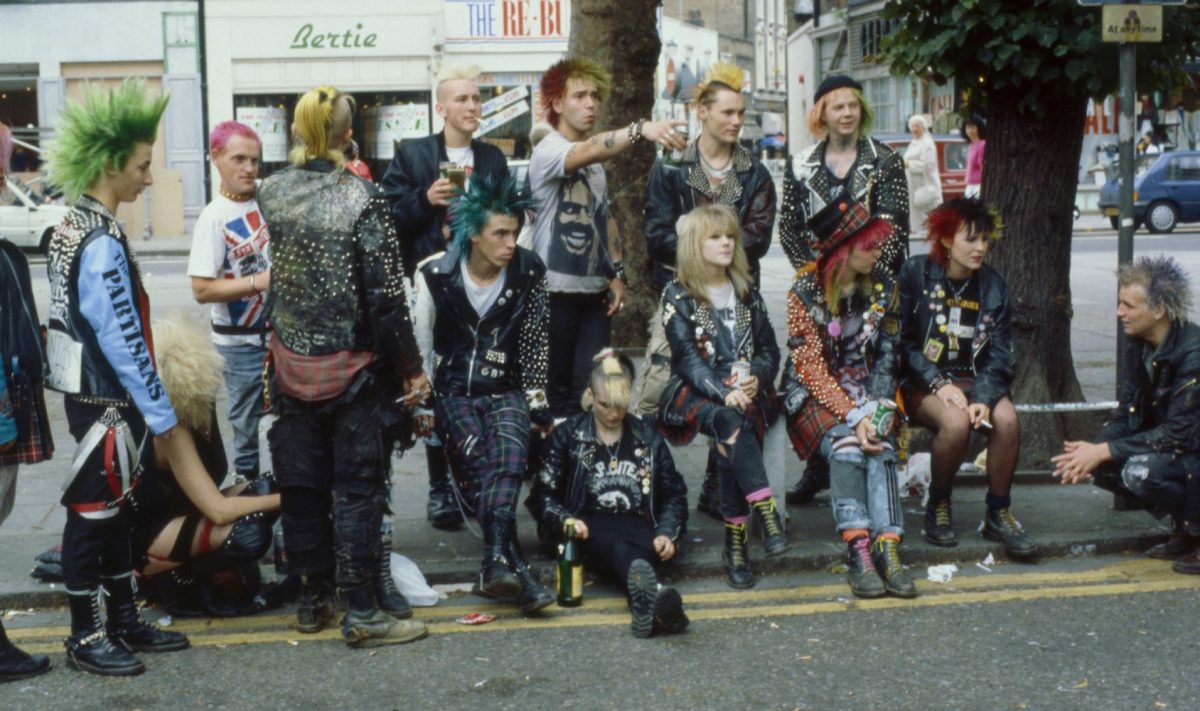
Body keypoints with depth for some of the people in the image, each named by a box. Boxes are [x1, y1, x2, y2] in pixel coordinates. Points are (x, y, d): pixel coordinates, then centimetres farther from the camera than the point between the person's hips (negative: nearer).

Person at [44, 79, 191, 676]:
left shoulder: (73, 227, 8)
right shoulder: (102, 244, -21)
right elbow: (122, 340, -23)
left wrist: (150, 410, 17)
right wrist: (163, 418, -17)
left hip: (93, 393, 9)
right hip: (105, 400, -9)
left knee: (113, 507, 16)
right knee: (93, 512, 1)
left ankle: (124, 621, 26)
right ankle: (86, 638, 12)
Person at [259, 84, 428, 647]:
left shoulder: (271, 193, -2)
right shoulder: (361, 199, -16)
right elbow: (386, 294, -16)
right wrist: (411, 367, -6)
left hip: (293, 363, 5)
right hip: (354, 368, -5)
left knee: (300, 484, 14)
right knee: (358, 489, 2)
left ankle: (311, 599, 24)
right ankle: (363, 611, 6)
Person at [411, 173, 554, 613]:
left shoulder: (529, 273, 1)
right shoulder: (437, 276, -3)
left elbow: (535, 344, 8)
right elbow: (420, 346, 4)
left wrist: (538, 407, 7)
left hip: (505, 390, 1)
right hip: (453, 391, 0)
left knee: (509, 458, -30)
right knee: (481, 466, -26)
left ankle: (496, 562, -41)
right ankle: (514, 566, -34)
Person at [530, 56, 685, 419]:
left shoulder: (595, 159, 14)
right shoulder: (548, 151, -12)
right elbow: (586, 152, -34)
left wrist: (617, 273, 12)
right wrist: (640, 129, -49)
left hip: (595, 292, 7)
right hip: (556, 293, -7)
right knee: (556, 389, 1)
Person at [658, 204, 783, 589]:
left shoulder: (747, 293, 17)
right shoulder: (678, 295, 3)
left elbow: (769, 349, 12)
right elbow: (687, 357, -7)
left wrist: (755, 378, -11)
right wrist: (723, 393, -23)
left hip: (746, 390, 2)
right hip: (694, 392, -2)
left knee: (732, 437, -31)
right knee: (733, 422, -36)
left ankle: (736, 539, -27)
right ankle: (765, 512, -43)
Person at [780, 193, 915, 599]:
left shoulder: (883, 289, 5)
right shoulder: (806, 291, -9)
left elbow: (886, 360, 5)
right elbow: (809, 366, -13)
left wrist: (877, 411, -13)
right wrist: (853, 416, -22)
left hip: (863, 389, 3)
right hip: (814, 393, -3)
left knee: (880, 445, -27)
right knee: (846, 443, -32)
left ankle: (887, 550, -37)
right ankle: (858, 551, -38)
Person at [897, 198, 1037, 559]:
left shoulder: (992, 285, 6)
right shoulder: (914, 274, -5)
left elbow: (1000, 354, 2)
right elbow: (903, 343, -6)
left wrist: (984, 397, -16)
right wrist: (939, 384, -18)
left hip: (974, 380, 4)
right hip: (921, 383, -3)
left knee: (1006, 418, -28)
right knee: (956, 421, -34)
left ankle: (998, 514, -9)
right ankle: (937, 507, -8)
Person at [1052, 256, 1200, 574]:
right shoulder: (1138, 346, 0)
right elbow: (1126, 417, 2)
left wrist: (1105, 451, -26)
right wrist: (1093, 449, -18)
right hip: (1171, 451, 9)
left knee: (1142, 471, -31)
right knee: (1100, 467, -8)